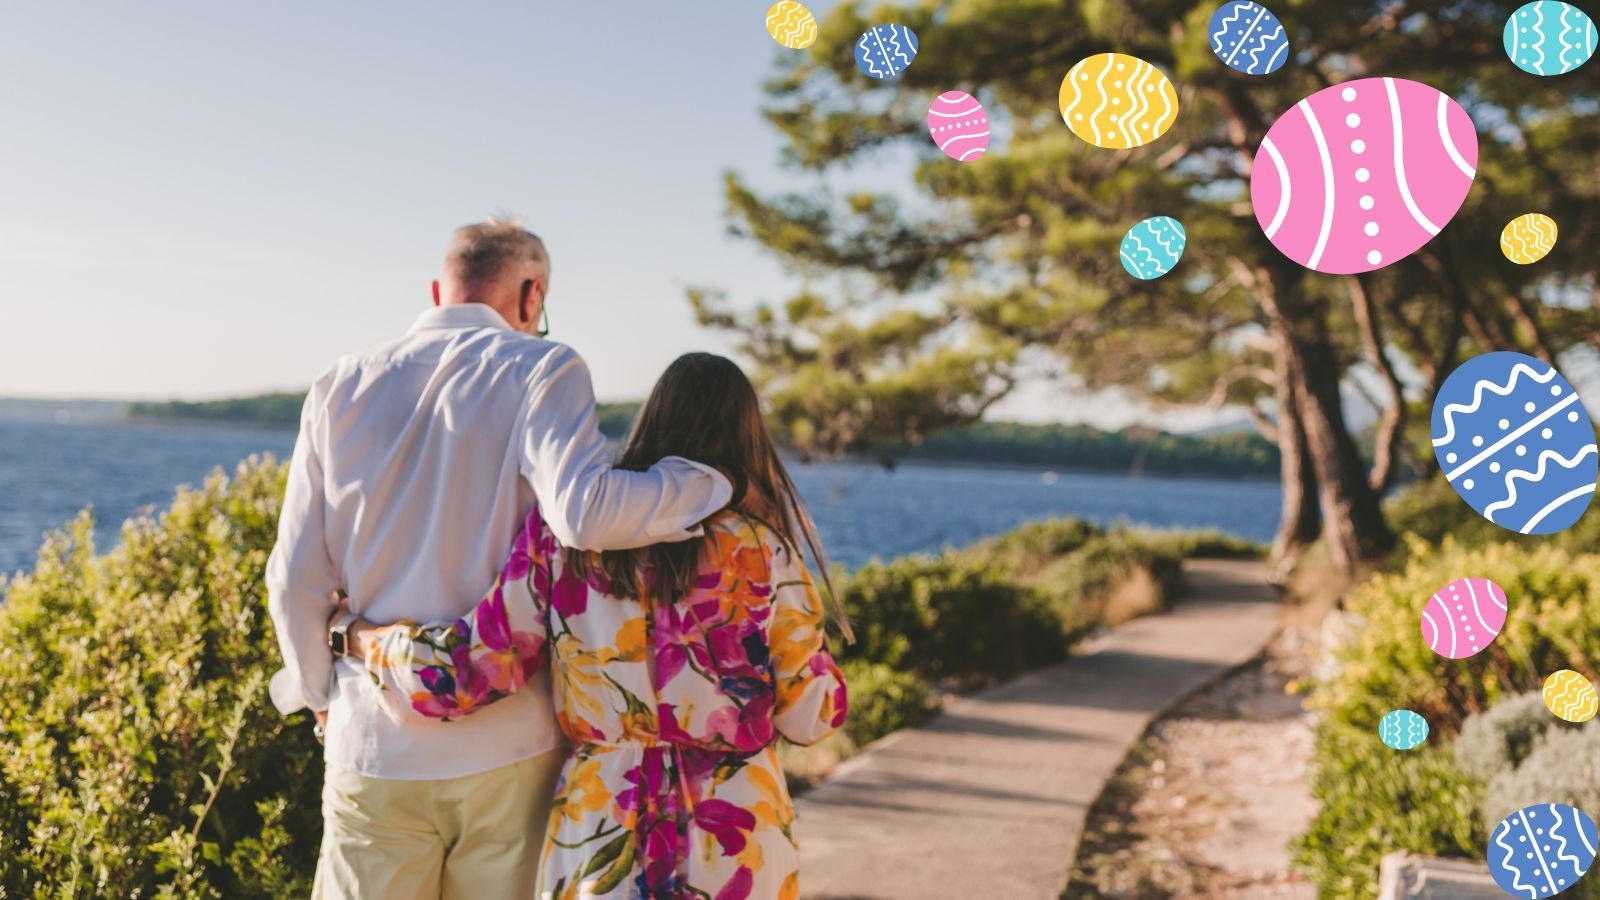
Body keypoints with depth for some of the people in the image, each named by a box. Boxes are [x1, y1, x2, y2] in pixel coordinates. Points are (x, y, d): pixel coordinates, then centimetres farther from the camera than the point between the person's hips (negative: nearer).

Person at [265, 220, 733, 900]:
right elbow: (584, 512, -23)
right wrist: (711, 484, -8)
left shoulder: (341, 386, 7)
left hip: (373, 745, 3)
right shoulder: (539, 368, -5)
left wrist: (320, 693, 21)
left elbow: (295, 579, 5)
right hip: (505, 750, -3)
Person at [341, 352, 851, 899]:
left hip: (595, 841, 1)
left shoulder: (561, 533, -5)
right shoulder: (762, 547, -8)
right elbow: (811, 716, -3)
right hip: (738, 853, 0)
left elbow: (464, 675, -8)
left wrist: (366, 638, 10)